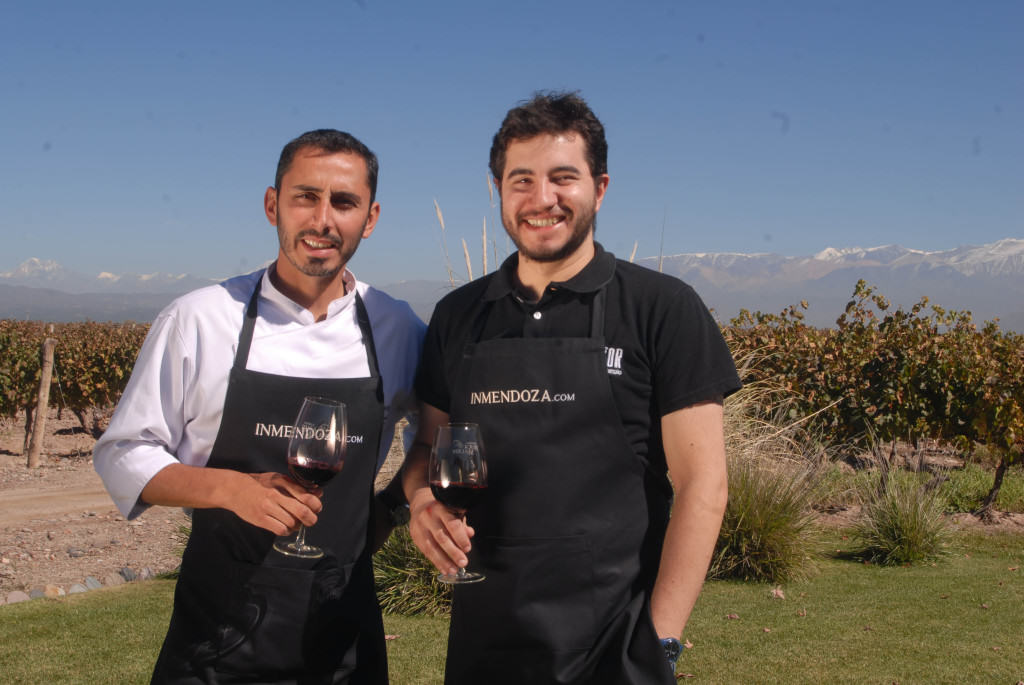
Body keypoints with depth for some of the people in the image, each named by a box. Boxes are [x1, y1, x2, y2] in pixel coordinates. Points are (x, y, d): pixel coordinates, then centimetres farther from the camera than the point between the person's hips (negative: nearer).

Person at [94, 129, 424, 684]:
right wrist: (230, 488, -19)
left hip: (343, 625, 2)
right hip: (218, 624, -1)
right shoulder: (198, 320, -7)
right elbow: (122, 456, -3)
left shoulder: (397, 330, -1)